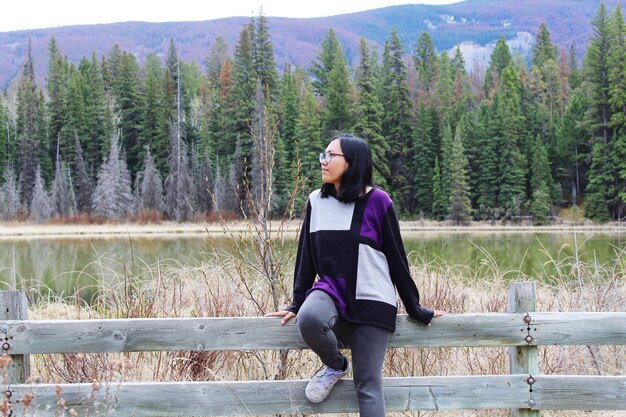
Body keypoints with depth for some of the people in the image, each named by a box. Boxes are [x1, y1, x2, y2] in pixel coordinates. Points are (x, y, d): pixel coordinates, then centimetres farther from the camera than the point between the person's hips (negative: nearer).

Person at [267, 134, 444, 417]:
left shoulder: (377, 202, -7)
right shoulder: (316, 201, 4)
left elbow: (396, 258, -1)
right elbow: (306, 256, 10)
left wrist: (414, 308, 5)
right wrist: (296, 304, 8)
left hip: (371, 301, -3)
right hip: (330, 291, 3)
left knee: (368, 386, -5)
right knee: (308, 319, -32)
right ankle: (336, 365, 0)